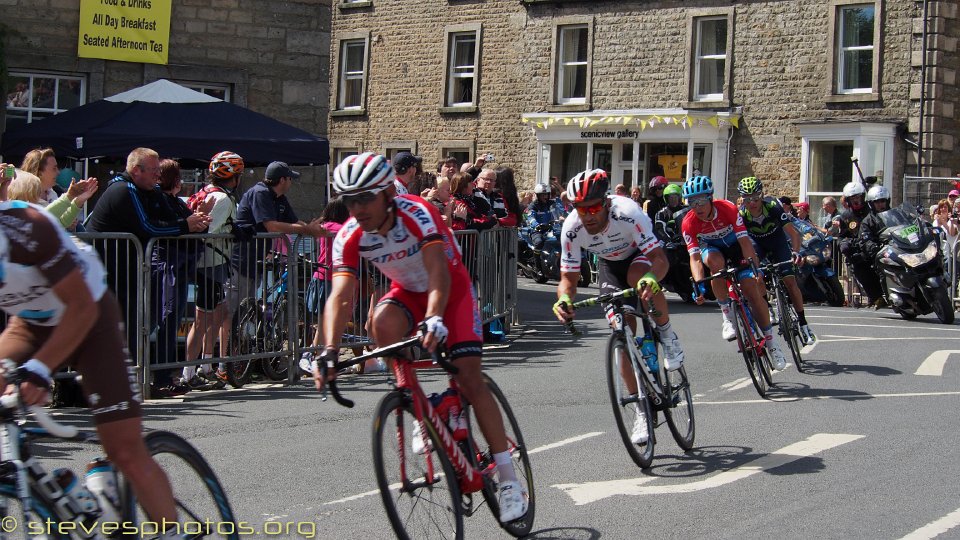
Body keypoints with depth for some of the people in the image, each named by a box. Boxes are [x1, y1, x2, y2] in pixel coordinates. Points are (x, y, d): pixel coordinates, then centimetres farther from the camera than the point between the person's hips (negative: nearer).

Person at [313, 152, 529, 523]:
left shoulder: (416, 213, -31)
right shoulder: (350, 237, -20)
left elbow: (437, 272, -43)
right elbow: (340, 296, -30)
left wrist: (434, 318, -61)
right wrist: (330, 350, -45)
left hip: (451, 289, -3)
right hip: (408, 291, 4)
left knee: (468, 379, -14)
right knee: (383, 322, -32)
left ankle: (508, 479, -7)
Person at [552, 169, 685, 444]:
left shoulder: (628, 214, -37)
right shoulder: (571, 229, -28)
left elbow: (660, 259, -38)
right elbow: (568, 277, -19)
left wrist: (650, 279, -61)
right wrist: (564, 299, -42)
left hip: (642, 255, -3)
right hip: (610, 265, 3)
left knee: (639, 278, -39)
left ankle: (666, 334, -12)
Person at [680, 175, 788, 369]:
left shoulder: (727, 208, -29)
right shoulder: (689, 222, -25)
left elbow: (744, 241, -31)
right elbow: (694, 257, -29)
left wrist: (755, 267, -41)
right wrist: (699, 285, -43)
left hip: (735, 247, 0)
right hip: (712, 249, 0)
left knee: (753, 289, -16)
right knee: (714, 260, -37)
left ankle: (771, 340, -1)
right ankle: (727, 315, -25)